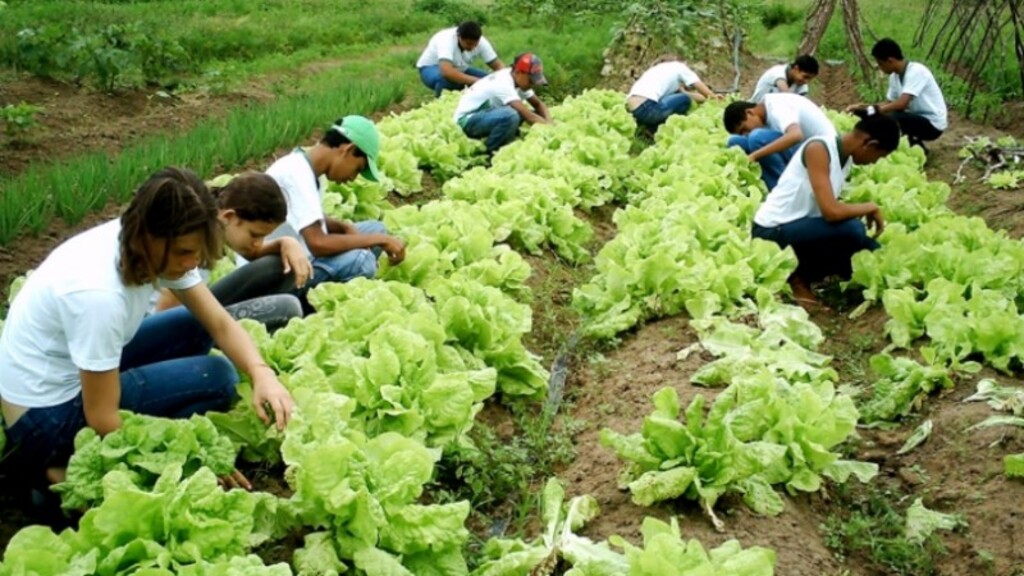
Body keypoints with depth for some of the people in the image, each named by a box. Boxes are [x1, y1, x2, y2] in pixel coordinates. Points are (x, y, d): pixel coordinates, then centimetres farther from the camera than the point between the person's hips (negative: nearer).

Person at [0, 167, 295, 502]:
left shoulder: (155, 247, -10)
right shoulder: (99, 291, -33)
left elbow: (218, 323, -6)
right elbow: (102, 421, -26)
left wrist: (261, 374, -26)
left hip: (79, 376, 8)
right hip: (46, 415, -8)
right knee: (216, 377, -14)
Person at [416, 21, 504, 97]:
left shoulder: (480, 42, -21)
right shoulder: (446, 40, -37)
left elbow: (498, 66, -16)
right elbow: (446, 72, -52)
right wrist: (477, 81, -55)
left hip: (458, 70, 6)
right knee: (448, 78, -40)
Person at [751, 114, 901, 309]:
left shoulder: (846, 156, 7)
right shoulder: (819, 149, -21)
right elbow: (831, 212, -29)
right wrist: (871, 207, -14)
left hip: (800, 227, 9)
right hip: (773, 231, -9)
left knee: (872, 250, 4)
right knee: (851, 228, -28)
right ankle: (799, 278, -6)